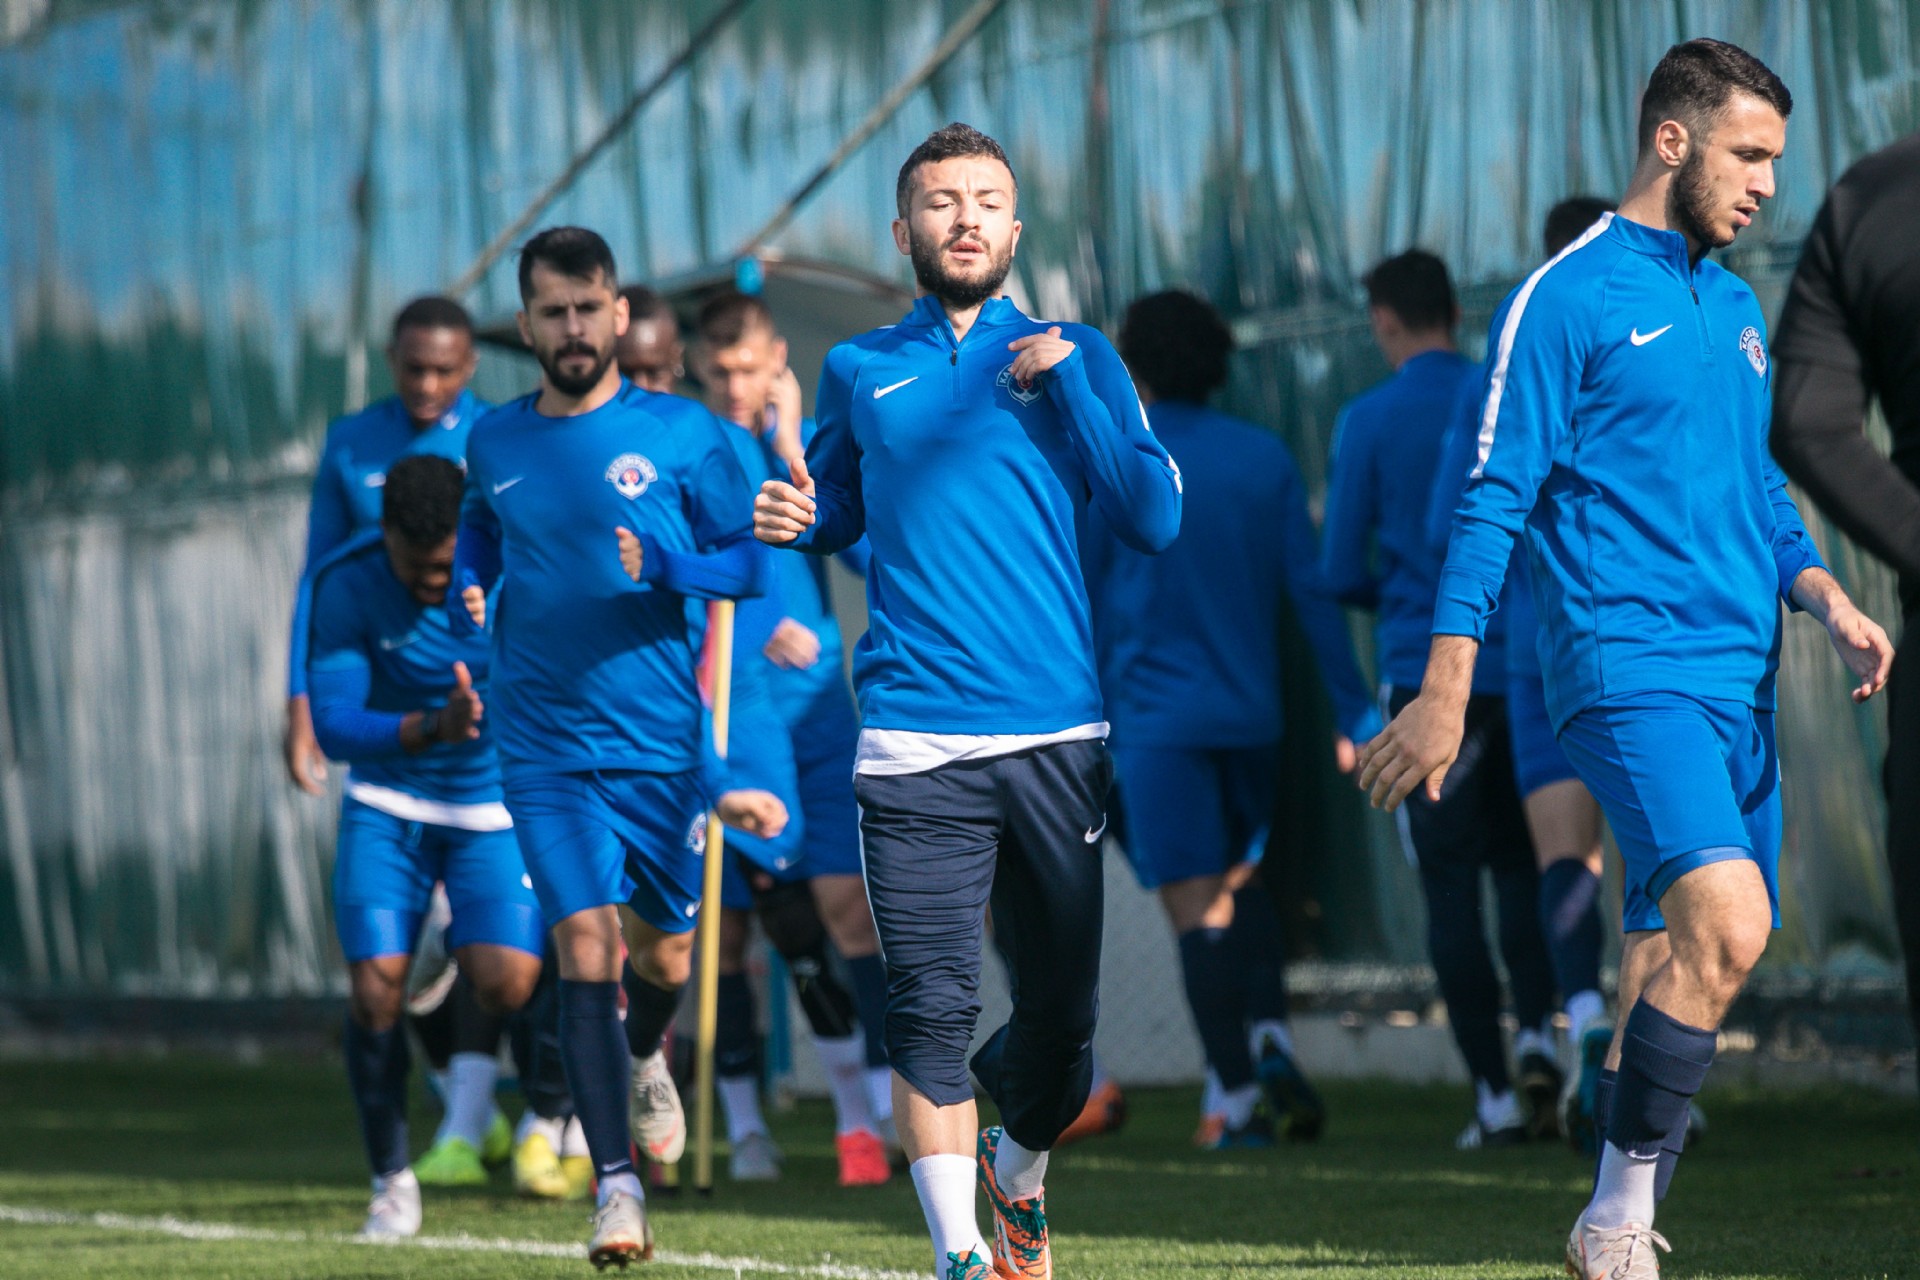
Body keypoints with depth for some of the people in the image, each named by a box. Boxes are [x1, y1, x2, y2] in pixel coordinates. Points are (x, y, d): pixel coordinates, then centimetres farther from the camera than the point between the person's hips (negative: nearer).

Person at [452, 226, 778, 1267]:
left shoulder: (681, 434, -3)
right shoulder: (495, 443, 5)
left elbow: (750, 563, -1)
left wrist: (665, 564, -20)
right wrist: (467, 587, 8)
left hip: (663, 743, 0)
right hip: (546, 750, 0)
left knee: (663, 954, 10)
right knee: (585, 946, -13)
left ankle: (644, 1062, 47)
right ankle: (615, 1187, -11)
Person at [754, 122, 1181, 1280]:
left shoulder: (1076, 359, 10)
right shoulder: (860, 371, 13)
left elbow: (1155, 520, 0)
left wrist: (1067, 381, -6)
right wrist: (789, 521, 4)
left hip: (1059, 737, 0)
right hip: (917, 740, 0)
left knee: (1062, 1013, 4)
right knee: (931, 1008, -9)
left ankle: (1018, 1170, 33)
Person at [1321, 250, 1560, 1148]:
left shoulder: (1370, 422, -3)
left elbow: (1342, 574, -1)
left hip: (1426, 678, -3)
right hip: (1527, 670, 3)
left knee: (1451, 887, 3)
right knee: (1519, 863, 16)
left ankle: (1496, 1095, -2)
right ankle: (1538, 1032, -6)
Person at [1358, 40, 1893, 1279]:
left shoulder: (1735, 307, 18)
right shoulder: (1566, 300, -5)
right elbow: (1494, 500, -6)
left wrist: (1825, 596, 8)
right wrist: (1446, 692, -10)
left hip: (1740, 676, 8)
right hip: (1629, 665, -8)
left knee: (1679, 949, 7)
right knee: (1727, 922, -23)